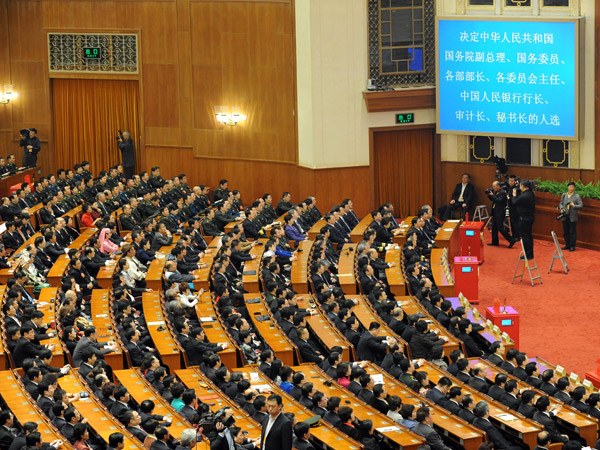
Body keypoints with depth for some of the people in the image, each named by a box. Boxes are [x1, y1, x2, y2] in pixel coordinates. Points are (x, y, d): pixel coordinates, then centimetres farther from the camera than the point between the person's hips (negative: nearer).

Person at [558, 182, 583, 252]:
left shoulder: (577, 196, -3)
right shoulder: (564, 195, 9)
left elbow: (581, 205, -5)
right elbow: (561, 203, 16)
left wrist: (574, 206, -22)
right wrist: (561, 209, -3)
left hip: (572, 217, -4)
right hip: (565, 216, 4)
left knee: (572, 232, 0)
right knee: (565, 232, 11)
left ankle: (572, 246, 8)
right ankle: (567, 245, 23)